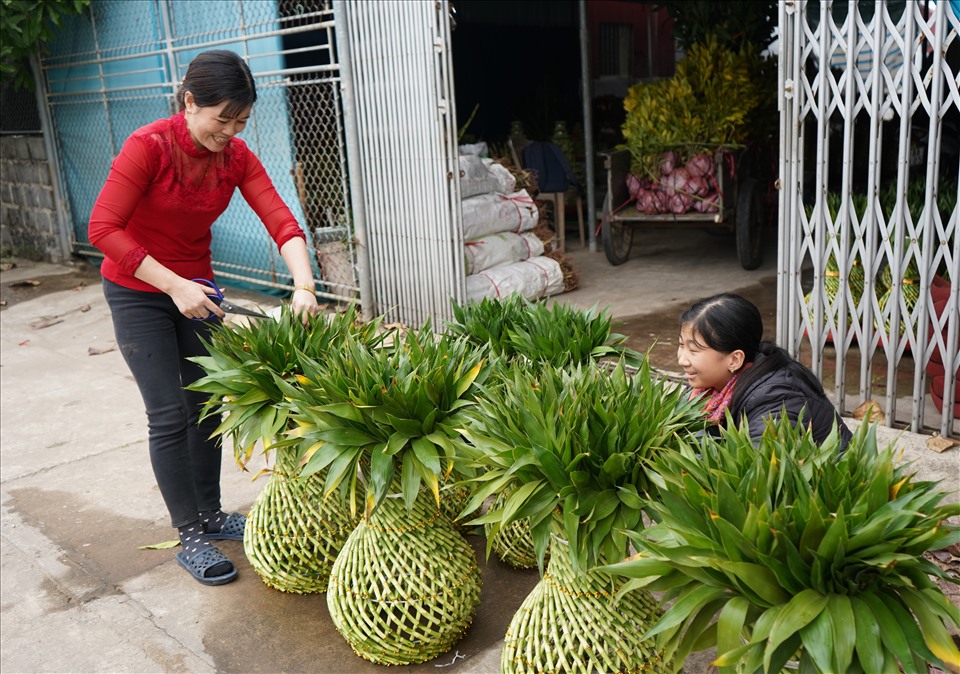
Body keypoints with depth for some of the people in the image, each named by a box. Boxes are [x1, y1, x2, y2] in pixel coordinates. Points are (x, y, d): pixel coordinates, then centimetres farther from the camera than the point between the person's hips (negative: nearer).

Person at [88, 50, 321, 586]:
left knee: (207, 405, 10)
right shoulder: (149, 146, -24)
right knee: (170, 415, -4)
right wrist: (174, 285, -30)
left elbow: (282, 223, -18)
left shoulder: (237, 157, -9)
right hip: (137, 292, -5)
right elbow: (104, 228, -25)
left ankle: (210, 515, 26)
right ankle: (190, 538, 8)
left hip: (195, 286, 5)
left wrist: (304, 285, -35)